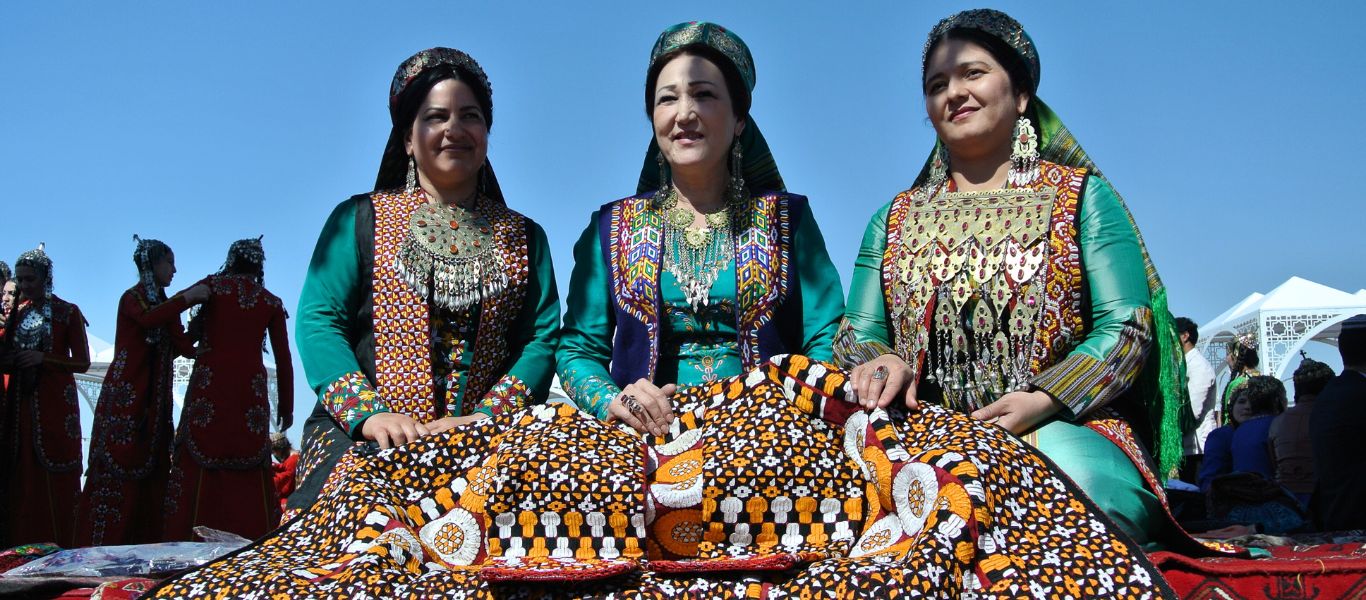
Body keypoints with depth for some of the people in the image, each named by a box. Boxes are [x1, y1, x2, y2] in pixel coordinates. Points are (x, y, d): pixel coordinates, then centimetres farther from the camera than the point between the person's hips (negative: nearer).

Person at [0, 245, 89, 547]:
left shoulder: (68, 313, 0)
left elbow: (82, 363, -2)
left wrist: (44, 358, -16)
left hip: (55, 403, -4)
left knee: (55, 477, -6)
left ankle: (60, 548, -3)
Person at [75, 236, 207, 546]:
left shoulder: (165, 303, 18)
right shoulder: (132, 298, -2)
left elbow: (182, 345, 7)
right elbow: (148, 320, -26)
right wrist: (186, 298, -31)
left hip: (154, 401, 7)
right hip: (125, 396, -7)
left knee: (152, 469, 3)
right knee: (119, 466, -9)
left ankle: (145, 541, 5)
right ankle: (103, 543, -7)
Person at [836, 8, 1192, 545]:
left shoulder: (1080, 195, 10)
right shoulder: (894, 219, 19)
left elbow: (1126, 327, 0)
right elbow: (856, 334, 14)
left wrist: (1038, 402, -16)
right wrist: (881, 362, -12)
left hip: (1065, 427, -2)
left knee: (1073, 465, -38)